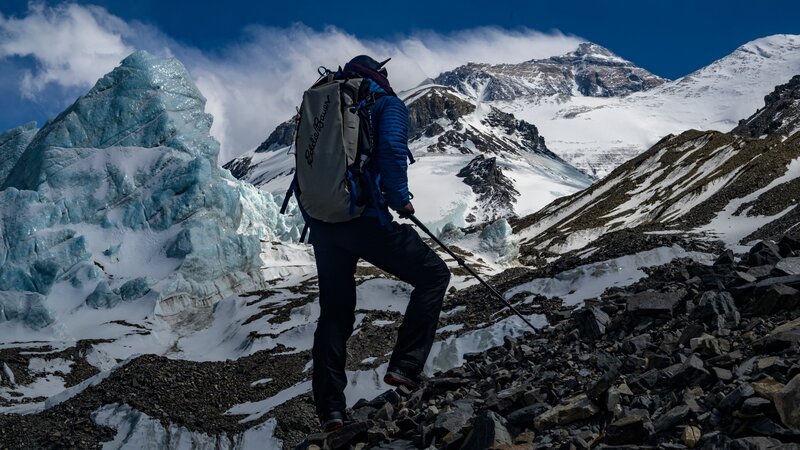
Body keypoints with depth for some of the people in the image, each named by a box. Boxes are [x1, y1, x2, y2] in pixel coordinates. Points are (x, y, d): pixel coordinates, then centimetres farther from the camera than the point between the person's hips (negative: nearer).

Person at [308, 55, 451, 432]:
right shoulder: (388, 105, 3)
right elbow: (392, 147, -17)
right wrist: (400, 199, -8)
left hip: (322, 224, 6)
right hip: (365, 219, -6)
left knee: (335, 313, 15)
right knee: (434, 274, 10)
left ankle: (330, 408, 10)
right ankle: (405, 366, -1)